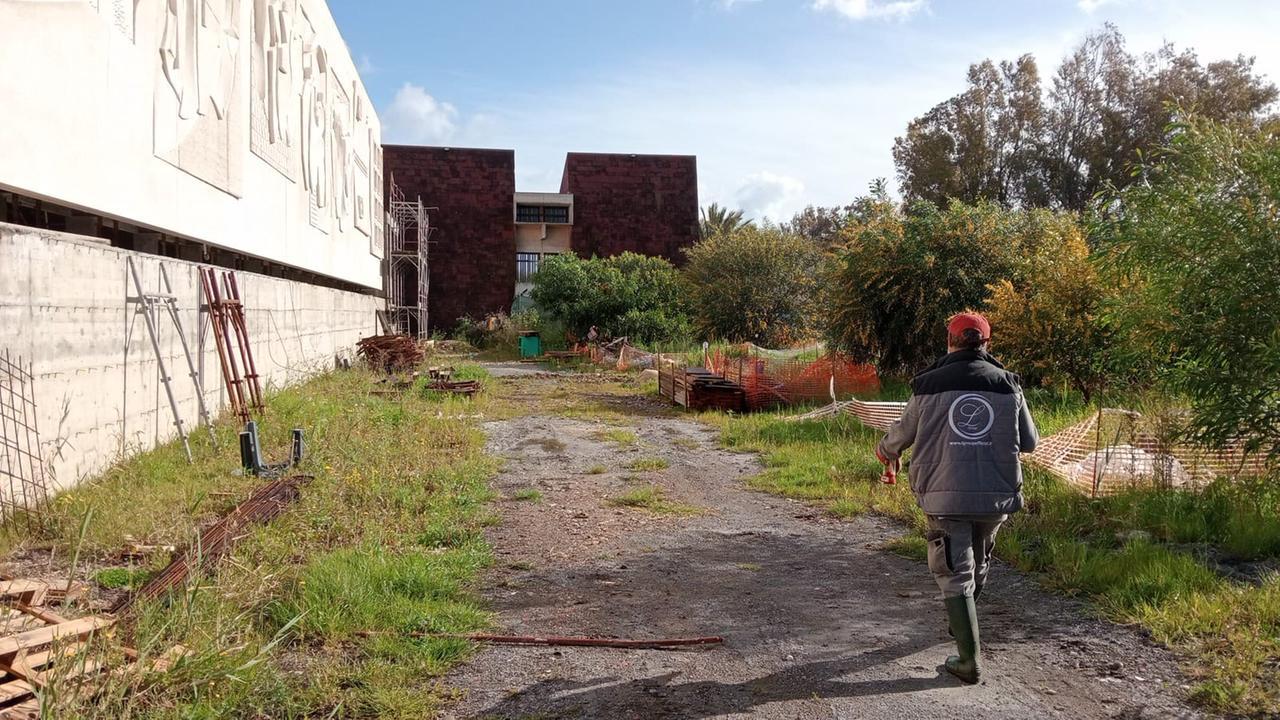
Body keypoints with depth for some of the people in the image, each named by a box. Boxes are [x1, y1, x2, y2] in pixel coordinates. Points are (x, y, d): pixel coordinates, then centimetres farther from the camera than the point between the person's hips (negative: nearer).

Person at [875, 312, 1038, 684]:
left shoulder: (930, 385, -2)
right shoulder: (1007, 384, 1)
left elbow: (902, 433, 11)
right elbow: (1029, 442, 10)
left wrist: (885, 452, 34)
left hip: (945, 496, -2)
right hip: (996, 496, 3)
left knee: (954, 575, 5)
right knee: (978, 563, 25)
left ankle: (970, 660, 1)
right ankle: (962, 623, 45)